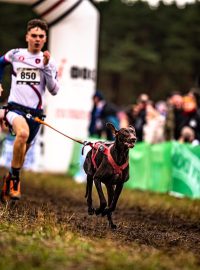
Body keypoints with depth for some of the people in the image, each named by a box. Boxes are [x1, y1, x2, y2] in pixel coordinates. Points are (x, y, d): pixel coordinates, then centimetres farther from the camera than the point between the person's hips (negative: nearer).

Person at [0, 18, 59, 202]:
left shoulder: (48, 61, 5)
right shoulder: (15, 54, 5)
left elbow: (54, 90, -3)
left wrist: (46, 67, -13)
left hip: (35, 112, 3)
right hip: (15, 107, -2)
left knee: (22, 153, 9)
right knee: (23, 133, -34)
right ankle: (15, 177, -22)